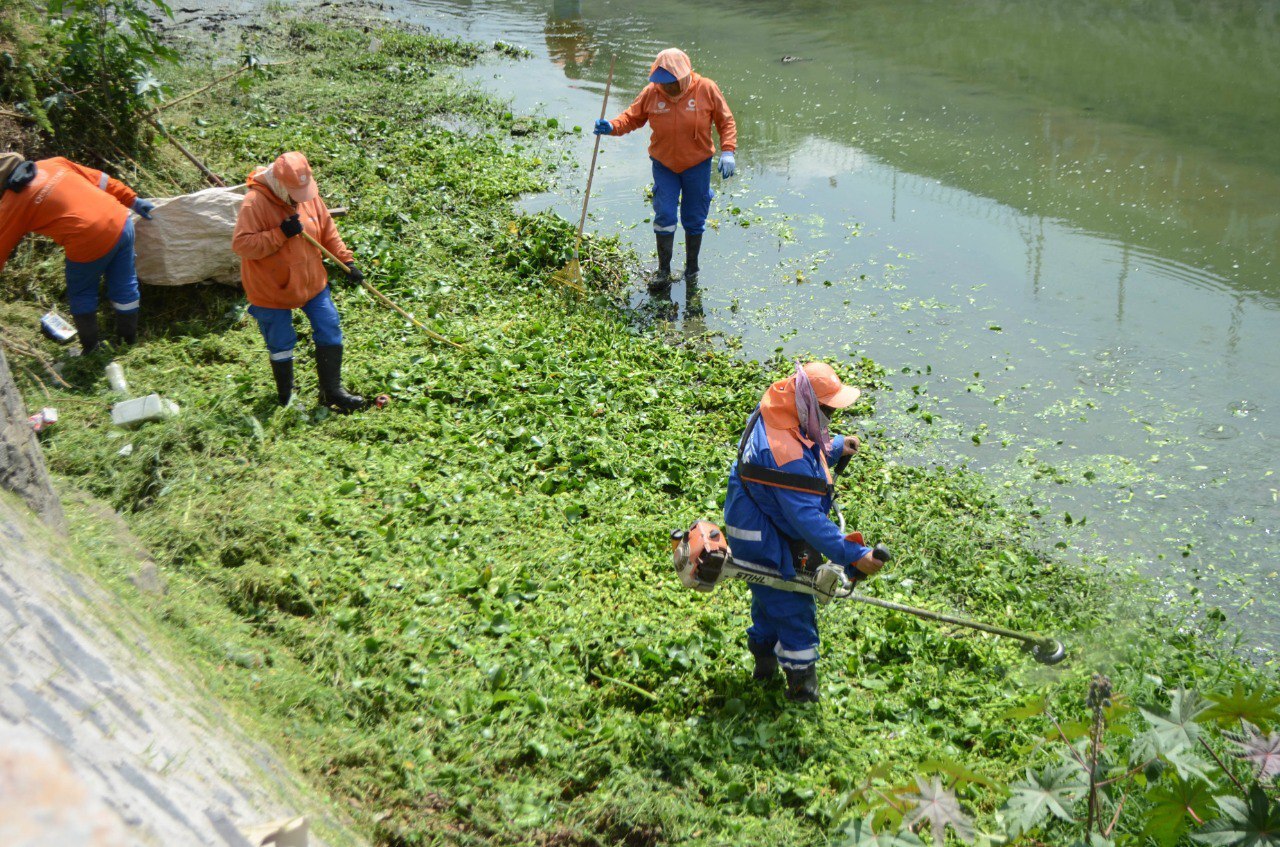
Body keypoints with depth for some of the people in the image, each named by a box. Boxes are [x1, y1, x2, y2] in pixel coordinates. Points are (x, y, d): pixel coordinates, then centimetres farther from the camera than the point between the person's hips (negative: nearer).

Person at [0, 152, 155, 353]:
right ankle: (129, 338, 40)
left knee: (81, 295, 20)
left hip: (91, 242, -6)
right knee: (124, 286, 22)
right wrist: (133, 200, 21)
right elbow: (100, 180, 15)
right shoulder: (53, 163, 13)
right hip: (120, 222, 6)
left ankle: (90, 349, 32)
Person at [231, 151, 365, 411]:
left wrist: (346, 261, 2)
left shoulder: (309, 195, -5)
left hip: (312, 281, 5)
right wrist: (281, 233, -33)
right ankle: (285, 396, 28)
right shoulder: (255, 203, -23)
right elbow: (241, 245, -28)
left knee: (329, 332, 5)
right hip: (272, 289, -5)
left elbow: (328, 231, 7)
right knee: (281, 344, 8)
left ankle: (332, 391, 19)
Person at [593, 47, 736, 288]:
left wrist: (727, 151, -15)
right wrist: (612, 127, -19)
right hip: (664, 165, 1)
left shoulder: (706, 90, -13)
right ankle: (663, 271, 9)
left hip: (697, 165, -1)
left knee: (694, 219, 9)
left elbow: (726, 121, -4)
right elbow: (632, 117, 1)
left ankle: (692, 265, 28)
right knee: (664, 216, -3)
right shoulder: (651, 92, -10)